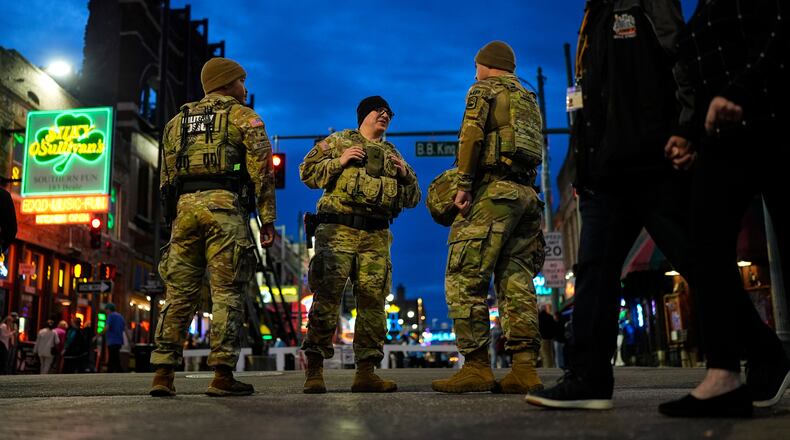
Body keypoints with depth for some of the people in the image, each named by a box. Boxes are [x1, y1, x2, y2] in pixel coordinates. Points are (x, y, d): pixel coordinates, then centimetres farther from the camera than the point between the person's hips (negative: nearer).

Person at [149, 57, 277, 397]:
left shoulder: (177, 121, 24)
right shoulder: (243, 116, 9)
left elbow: (166, 177, 20)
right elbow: (262, 170, -2)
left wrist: (175, 218, 21)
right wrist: (267, 219, -3)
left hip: (185, 206, 5)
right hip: (225, 206, -5)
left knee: (180, 293, 7)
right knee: (227, 292, -3)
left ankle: (163, 374, 5)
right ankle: (222, 375, -5)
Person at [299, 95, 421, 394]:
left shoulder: (392, 154, 25)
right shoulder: (337, 141, 15)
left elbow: (412, 199, 24)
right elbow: (307, 172, 7)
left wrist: (406, 175, 6)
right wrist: (338, 162, -5)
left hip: (376, 237, 4)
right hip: (338, 231, -4)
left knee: (373, 300, 0)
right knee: (327, 296, -9)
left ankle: (366, 371, 5)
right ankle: (314, 370, -4)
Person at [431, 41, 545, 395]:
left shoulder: (484, 89, 7)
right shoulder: (528, 99, 28)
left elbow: (472, 133, -11)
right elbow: (534, 149, 20)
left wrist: (463, 185, -14)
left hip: (494, 189, -8)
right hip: (526, 193, 8)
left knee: (466, 279, -7)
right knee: (517, 282, 4)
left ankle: (477, 366, -10)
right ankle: (524, 369, -1)